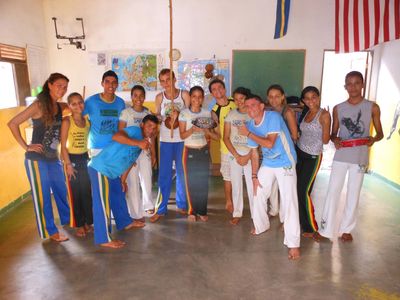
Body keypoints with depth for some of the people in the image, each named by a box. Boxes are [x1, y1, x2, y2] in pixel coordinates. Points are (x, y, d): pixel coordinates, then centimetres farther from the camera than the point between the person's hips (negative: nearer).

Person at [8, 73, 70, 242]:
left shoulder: (61, 107, 4)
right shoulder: (39, 105, -14)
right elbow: (12, 124, -14)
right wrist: (26, 146, -13)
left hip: (54, 158, 7)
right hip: (37, 159, -6)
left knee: (62, 190, 18)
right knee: (42, 196, 7)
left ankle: (67, 220, 39)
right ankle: (50, 231, 22)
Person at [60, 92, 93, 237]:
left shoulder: (87, 121, 4)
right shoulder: (67, 121, -10)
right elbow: (63, 145, -11)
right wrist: (68, 164, -14)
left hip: (85, 158, 5)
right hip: (72, 159, -4)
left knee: (87, 192, 10)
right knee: (75, 194, 6)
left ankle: (88, 222, 25)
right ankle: (79, 225, 19)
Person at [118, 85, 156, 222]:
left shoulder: (147, 113, 5)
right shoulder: (125, 113, -7)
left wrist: (153, 153, 8)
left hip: (145, 151, 4)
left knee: (147, 179, 13)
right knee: (133, 182, 2)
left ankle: (147, 204, 40)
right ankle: (136, 213, 17)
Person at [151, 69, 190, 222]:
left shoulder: (184, 94, -2)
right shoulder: (159, 97, 3)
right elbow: (157, 116, 11)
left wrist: (178, 115, -19)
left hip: (182, 140, -1)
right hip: (165, 141, 1)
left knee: (182, 173, 10)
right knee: (164, 175, 4)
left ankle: (181, 205, 27)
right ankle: (161, 209, 14)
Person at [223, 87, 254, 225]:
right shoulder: (231, 114, 3)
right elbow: (226, 138, 2)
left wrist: (247, 156, -10)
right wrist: (237, 156, -5)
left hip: (251, 155, -2)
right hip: (234, 155, 2)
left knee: (252, 186, -1)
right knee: (236, 185, 9)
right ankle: (237, 213, 23)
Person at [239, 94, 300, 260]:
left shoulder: (273, 117, -20)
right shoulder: (250, 126, -2)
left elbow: (269, 143, -29)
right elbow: (254, 153, 4)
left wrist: (248, 133, -23)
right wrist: (254, 176, 3)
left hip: (285, 164, -6)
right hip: (267, 164, 7)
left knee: (289, 201, -10)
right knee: (258, 195, 15)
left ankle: (293, 243, -2)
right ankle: (261, 225, 40)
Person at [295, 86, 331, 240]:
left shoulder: (324, 115, -12)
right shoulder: (306, 113, 9)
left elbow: (325, 140, -15)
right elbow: (301, 134, 12)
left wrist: (326, 122, -16)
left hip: (312, 157, -6)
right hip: (298, 153, 6)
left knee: (304, 192, -6)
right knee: (296, 190, 8)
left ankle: (311, 228, 10)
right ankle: (304, 224, 27)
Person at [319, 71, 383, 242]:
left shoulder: (372, 107, 0)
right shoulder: (338, 108, 4)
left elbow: (380, 133, 5)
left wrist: (373, 139, -17)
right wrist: (335, 140, -14)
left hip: (360, 158, -1)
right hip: (340, 157, 1)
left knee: (353, 194, 8)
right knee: (333, 192, 0)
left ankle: (346, 229, 24)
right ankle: (326, 230, 9)